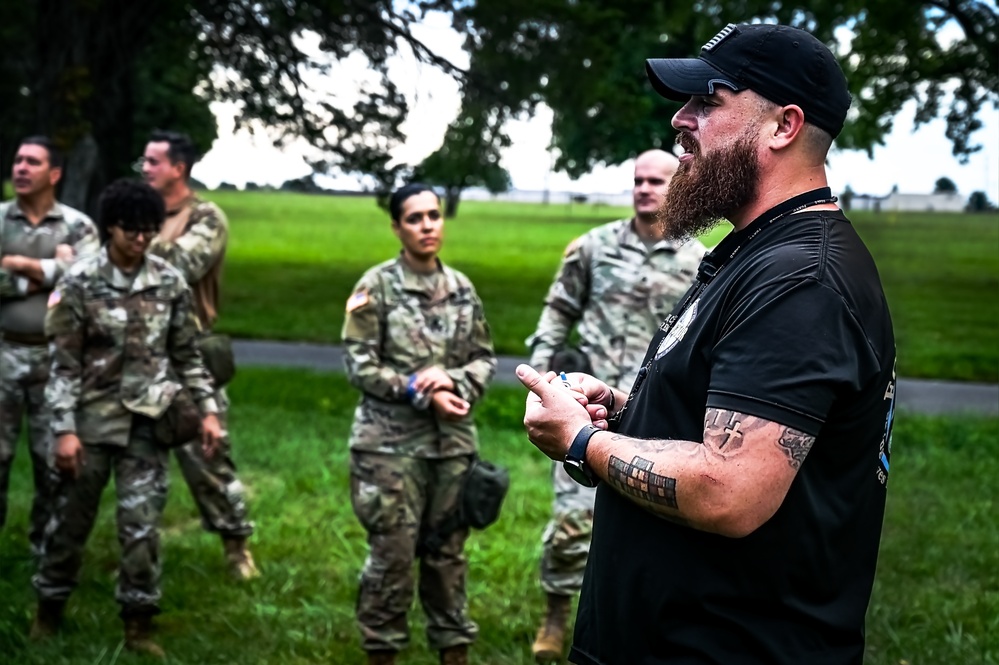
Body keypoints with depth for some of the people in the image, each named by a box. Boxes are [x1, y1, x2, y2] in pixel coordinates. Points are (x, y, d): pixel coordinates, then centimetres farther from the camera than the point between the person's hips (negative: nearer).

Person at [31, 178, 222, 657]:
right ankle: (49, 609, 29)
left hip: (147, 420, 2)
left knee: (142, 524, 1)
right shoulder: (79, 283, -8)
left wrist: (208, 409, 3)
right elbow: (64, 363, -7)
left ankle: (138, 624, 11)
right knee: (70, 518, 10)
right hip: (92, 418, -1)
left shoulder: (169, 282, 1)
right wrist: (64, 429, -12)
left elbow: (187, 355, 8)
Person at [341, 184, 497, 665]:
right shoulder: (377, 286, -5)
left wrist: (453, 380, -11)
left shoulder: (461, 287, 8)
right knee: (393, 551, -1)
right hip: (391, 443, -4)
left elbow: (485, 358, 10)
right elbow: (360, 365, -8)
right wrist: (422, 393, -14)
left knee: (448, 551, 11)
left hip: (453, 442, 4)